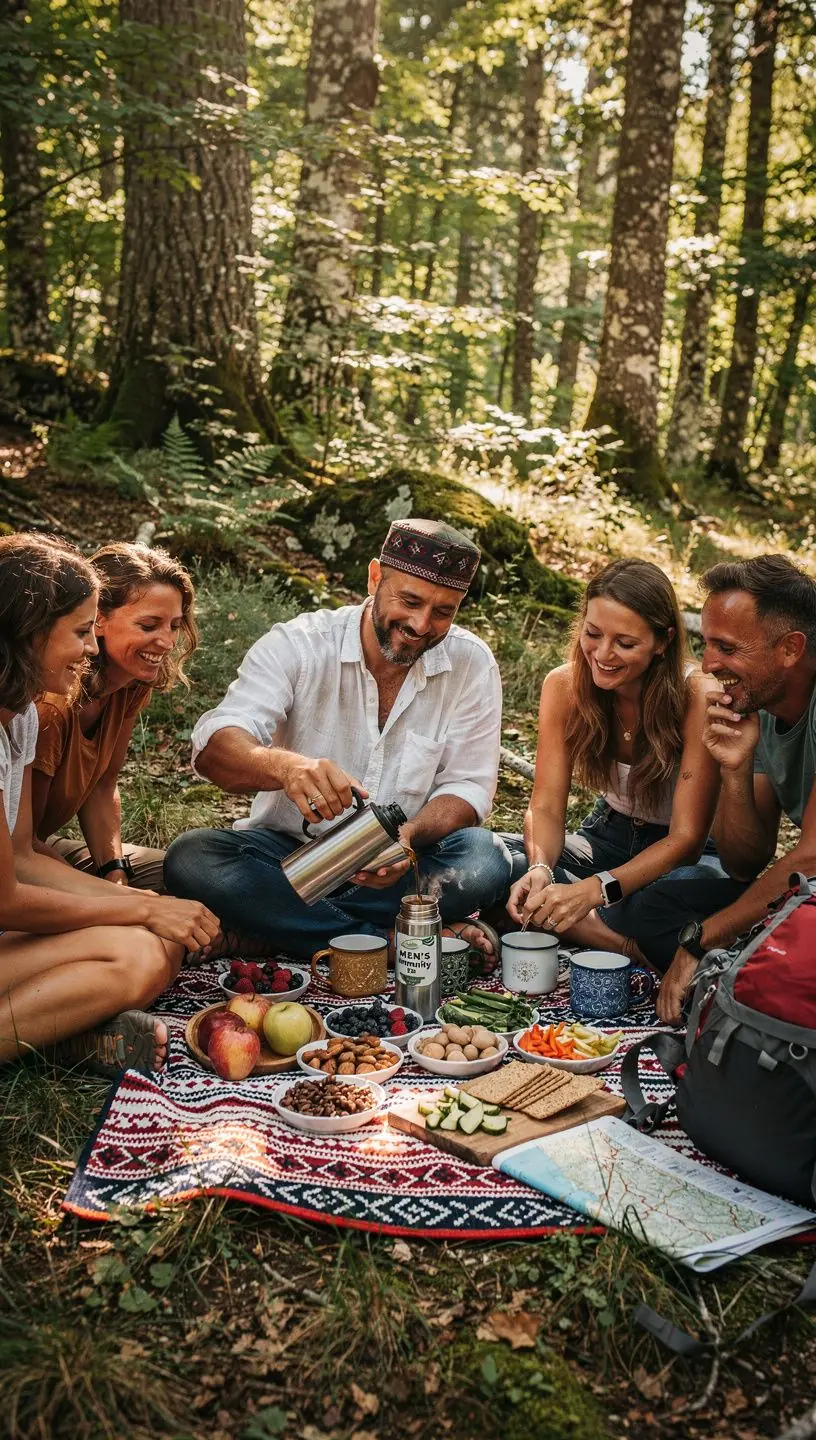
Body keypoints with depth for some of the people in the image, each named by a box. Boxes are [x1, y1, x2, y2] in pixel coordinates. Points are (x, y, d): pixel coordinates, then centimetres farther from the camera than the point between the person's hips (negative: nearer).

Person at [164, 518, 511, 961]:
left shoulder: (472, 666, -7)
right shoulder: (298, 645, -14)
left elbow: (467, 786, -6)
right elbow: (215, 748, -26)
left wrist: (410, 836, -29)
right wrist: (285, 766, -50)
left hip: (396, 860, 1)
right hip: (288, 850, 0)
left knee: (485, 861, -29)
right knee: (191, 859, -28)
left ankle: (266, 923, -19)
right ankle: (392, 945, -23)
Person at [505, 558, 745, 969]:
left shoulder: (697, 699, -25)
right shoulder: (564, 686, -13)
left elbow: (685, 838, -24)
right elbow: (546, 806, -11)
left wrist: (593, 890, -39)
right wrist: (540, 867, -34)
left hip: (685, 856, -5)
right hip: (611, 836, 5)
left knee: (665, 907, -42)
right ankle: (633, 947, -24)